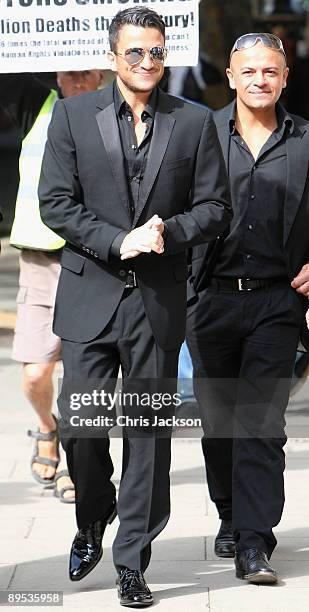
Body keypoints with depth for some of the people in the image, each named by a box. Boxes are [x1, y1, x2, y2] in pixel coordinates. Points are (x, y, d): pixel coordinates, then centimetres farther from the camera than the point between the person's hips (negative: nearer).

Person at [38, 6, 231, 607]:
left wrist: (169, 232, -13)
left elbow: (214, 206, 6)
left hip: (159, 299, 0)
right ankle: (92, 523, 27)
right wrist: (117, 241, -13)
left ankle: (131, 562, 10)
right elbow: (55, 204, -1)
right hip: (90, 294, 0)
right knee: (80, 423, -2)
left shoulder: (194, 122, 6)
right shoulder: (72, 115, 4)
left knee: (148, 430, 2)